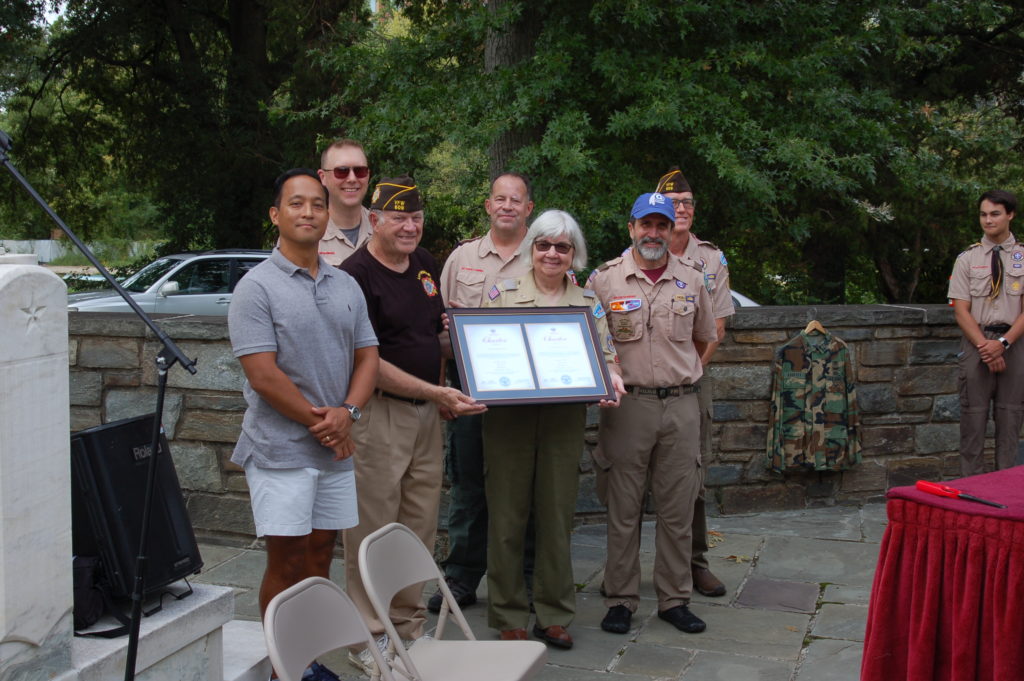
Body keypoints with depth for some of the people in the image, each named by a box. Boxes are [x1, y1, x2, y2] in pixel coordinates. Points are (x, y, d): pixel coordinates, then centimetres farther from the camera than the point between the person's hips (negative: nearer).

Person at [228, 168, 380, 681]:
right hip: (282, 449, -5)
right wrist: (321, 422, -11)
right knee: (286, 562, -1)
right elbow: (263, 374, -14)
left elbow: (367, 357, 10)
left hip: (335, 447, 6)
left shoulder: (346, 287, 11)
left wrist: (346, 412, -8)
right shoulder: (257, 287, -7)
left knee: (319, 556, 12)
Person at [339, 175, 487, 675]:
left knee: (419, 526, 13)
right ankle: (369, 638, 13)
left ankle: (408, 625, 26)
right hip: (378, 413, -7)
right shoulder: (357, 274, -13)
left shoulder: (425, 263, 12)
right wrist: (435, 391, -20)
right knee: (373, 527, 0)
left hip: (426, 411, 8)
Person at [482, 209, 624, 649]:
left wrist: (611, 377, -12)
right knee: (507, 516, 2)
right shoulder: (503, 294, 6)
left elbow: (605, 354, 9)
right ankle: (508, 617, 15)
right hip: (509, 415, -1)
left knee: (558, 514, 6)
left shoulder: (589, 302, 11)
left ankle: (554, 615, 20)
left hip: (565, 418, 2)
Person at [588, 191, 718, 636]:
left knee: (678, 510, 7)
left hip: (681, 404, 2)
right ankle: (620, 600, 14)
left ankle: (674, 599, 19)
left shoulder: (692, 279, 8)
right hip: (626, 404, -2)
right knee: (623, 509, 3)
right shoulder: (605, 279, 1)